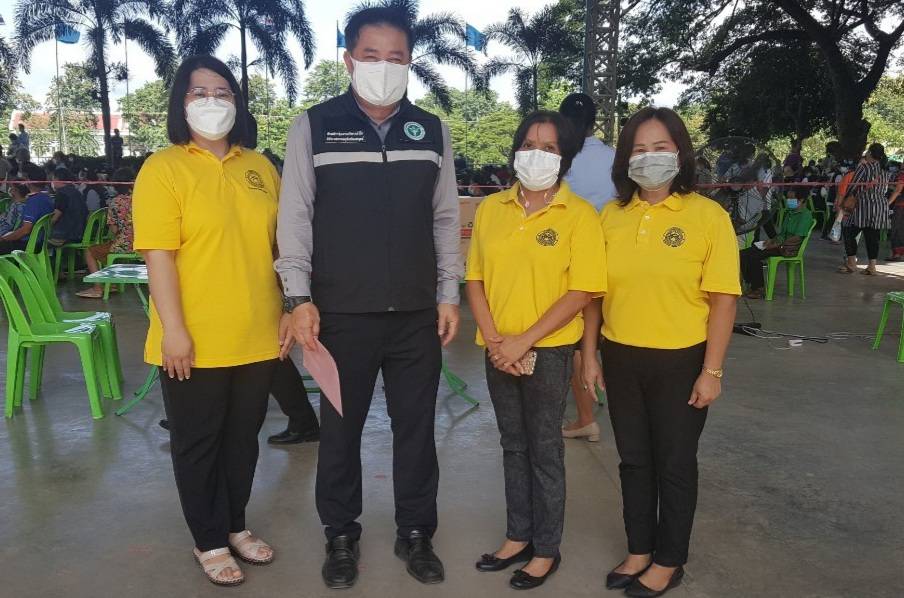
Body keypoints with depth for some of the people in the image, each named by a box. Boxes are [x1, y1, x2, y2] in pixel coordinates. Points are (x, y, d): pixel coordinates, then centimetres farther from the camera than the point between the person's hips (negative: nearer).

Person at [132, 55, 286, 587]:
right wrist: (174, 331, -16)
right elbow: (159, 256, -12)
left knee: (244, 438, 17)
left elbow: (281, 246, 10)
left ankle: (236, 525, 37)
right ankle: (210, 542, 28)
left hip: (258, 337, 4)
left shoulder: (260, 167, 8)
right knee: (198, 443, 11)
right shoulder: (164, 168, -6)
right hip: (195, 343, -4)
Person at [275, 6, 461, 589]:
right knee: (340, 428, 11)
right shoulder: (313, 127, -1)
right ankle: (341, 536, 30)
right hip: (342, 313, -2)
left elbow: (445, 218, 9)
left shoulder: (432, 130, 7)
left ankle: (416, 534, 30)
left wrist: (449, 294, 5)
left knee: (417, 427, 11)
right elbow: (295, 216, -2)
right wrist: (300, 297, -8)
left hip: (418, 313, 2)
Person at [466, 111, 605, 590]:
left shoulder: (578, 214, -8)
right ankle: (518, 536, 34)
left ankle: (546, 549, 26)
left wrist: (524, 342, -16)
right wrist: (493, 340, -8)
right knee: (513, 445, 16)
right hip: (498, 351, 4)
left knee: (544, 449, 8)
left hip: (548, 350, -4)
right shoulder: (490, 208, 4)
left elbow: (581, 291, -13)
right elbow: (475, 278, 4)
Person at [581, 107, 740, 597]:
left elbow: (723, 299, -9)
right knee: (633, 459, 17)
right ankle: (639, 551, 37)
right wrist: (589, 354, 4)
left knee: (675, 463, 12)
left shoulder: (708, 216, -9)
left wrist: (711, 371, -12)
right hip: (622, 358, 4)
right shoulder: (611, 216, 1)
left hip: (680, 361, -3)